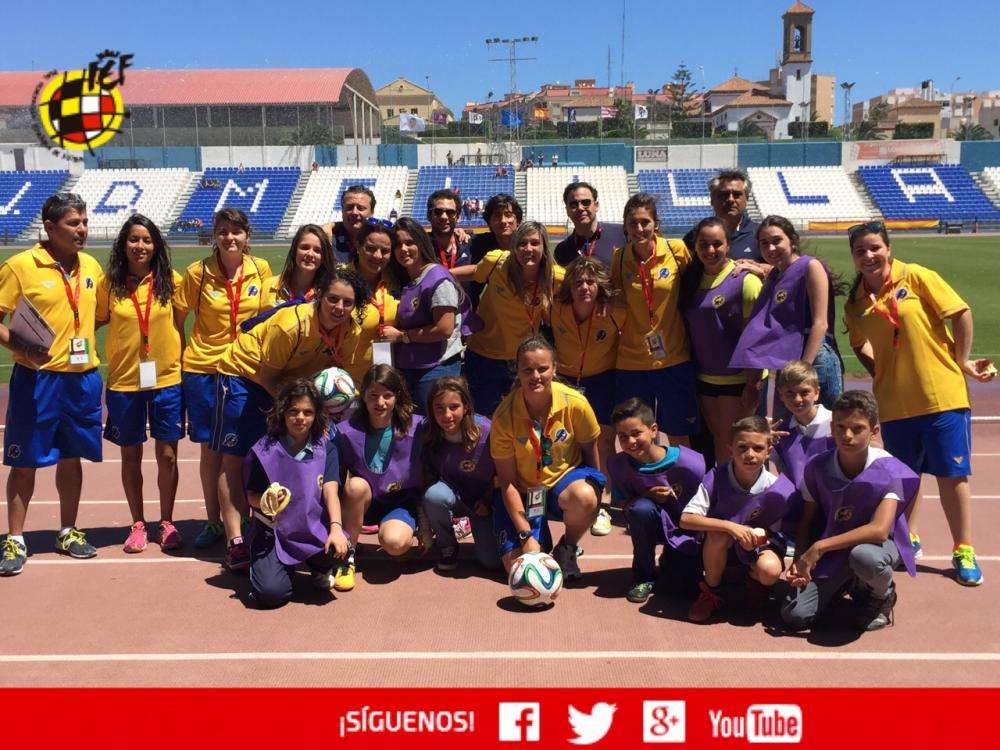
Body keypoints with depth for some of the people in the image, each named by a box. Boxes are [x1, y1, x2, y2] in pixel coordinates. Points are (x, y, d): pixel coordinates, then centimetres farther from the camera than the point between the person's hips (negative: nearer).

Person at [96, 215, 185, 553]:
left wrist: (186, 369, 2)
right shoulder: (110, 284, -2)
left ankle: (167, 523, 21)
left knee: (167, 455, 5)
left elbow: (179, 325, 3)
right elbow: (96, 322, 7)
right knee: (131, 456, 11)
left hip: (167, 379, 0)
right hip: (124, 381, 1)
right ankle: (138, 524, 25)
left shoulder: (170, 280, -3)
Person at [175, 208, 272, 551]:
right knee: (211, 448, 7)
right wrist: (177, 358, -2)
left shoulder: (261, 269, -2)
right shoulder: (197, 272, -6)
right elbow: (178, 317, 2)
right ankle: (214, 522, 20)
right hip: (203, 369, -1)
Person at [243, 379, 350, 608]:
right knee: (271, 593, -23)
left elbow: (330, 490, -13)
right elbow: (251, 495, 2)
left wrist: (336, 527, -29)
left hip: (315, 528, 1)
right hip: (274, 530, -1)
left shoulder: (326, 449, 1)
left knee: (339, 548, -32)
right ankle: (280, 566, 17)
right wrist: (265, 503, -23)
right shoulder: (265, 450, -3)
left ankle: (320, 569, 8)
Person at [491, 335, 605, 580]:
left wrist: (595, 490, -1)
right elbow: (507, 482, -16)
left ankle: (567, 549, -2)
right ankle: (540, 538, 21)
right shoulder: (504, 415, -20)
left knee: (584, 497, -36)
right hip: (521, 492, 0)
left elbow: (590, 451, -1)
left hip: (565, 478, 1)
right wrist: (526, 536, -21)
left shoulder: (575, 404, -19)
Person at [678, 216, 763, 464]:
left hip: (738, 379, -5)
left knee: (731, 446, 1)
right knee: (716, 442, 16)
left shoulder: (744, 280, -13)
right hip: (704, 378, 6)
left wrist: (754, 382, -15)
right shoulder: (690, 278, 4)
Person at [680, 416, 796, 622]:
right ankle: (710, 592, -7)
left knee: (770, 570, -33)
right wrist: (731, 526, -39)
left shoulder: (781, 489, -21)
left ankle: (755, 582, 8)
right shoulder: (716, 478, -23)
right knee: (719, 533, -34)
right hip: (722, 546, 0)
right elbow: (685, 519, -29)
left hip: (762, 543, 0)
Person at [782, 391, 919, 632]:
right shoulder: (817, 467, -9)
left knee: (864, 557, -42)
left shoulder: (888, 471, -19)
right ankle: (847, 582, 18)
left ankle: (882, 595, -2)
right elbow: (808, 520, 2)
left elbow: (879, 529, -30)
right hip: (830, 550, 3)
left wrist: (820, 547, -31)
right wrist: (800, 561, -17)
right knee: (794, 615, -15)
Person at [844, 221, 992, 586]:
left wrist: (962, 362, -4)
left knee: (952, 474, 3)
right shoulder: (855, 304, 2)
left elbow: (961, 313, -6)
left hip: (943, 395, -3)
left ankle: (964, 551, 16)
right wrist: (879, 371, 5)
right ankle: (907, 538, 34)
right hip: (895, 402, 3)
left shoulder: (916, 277, -8)